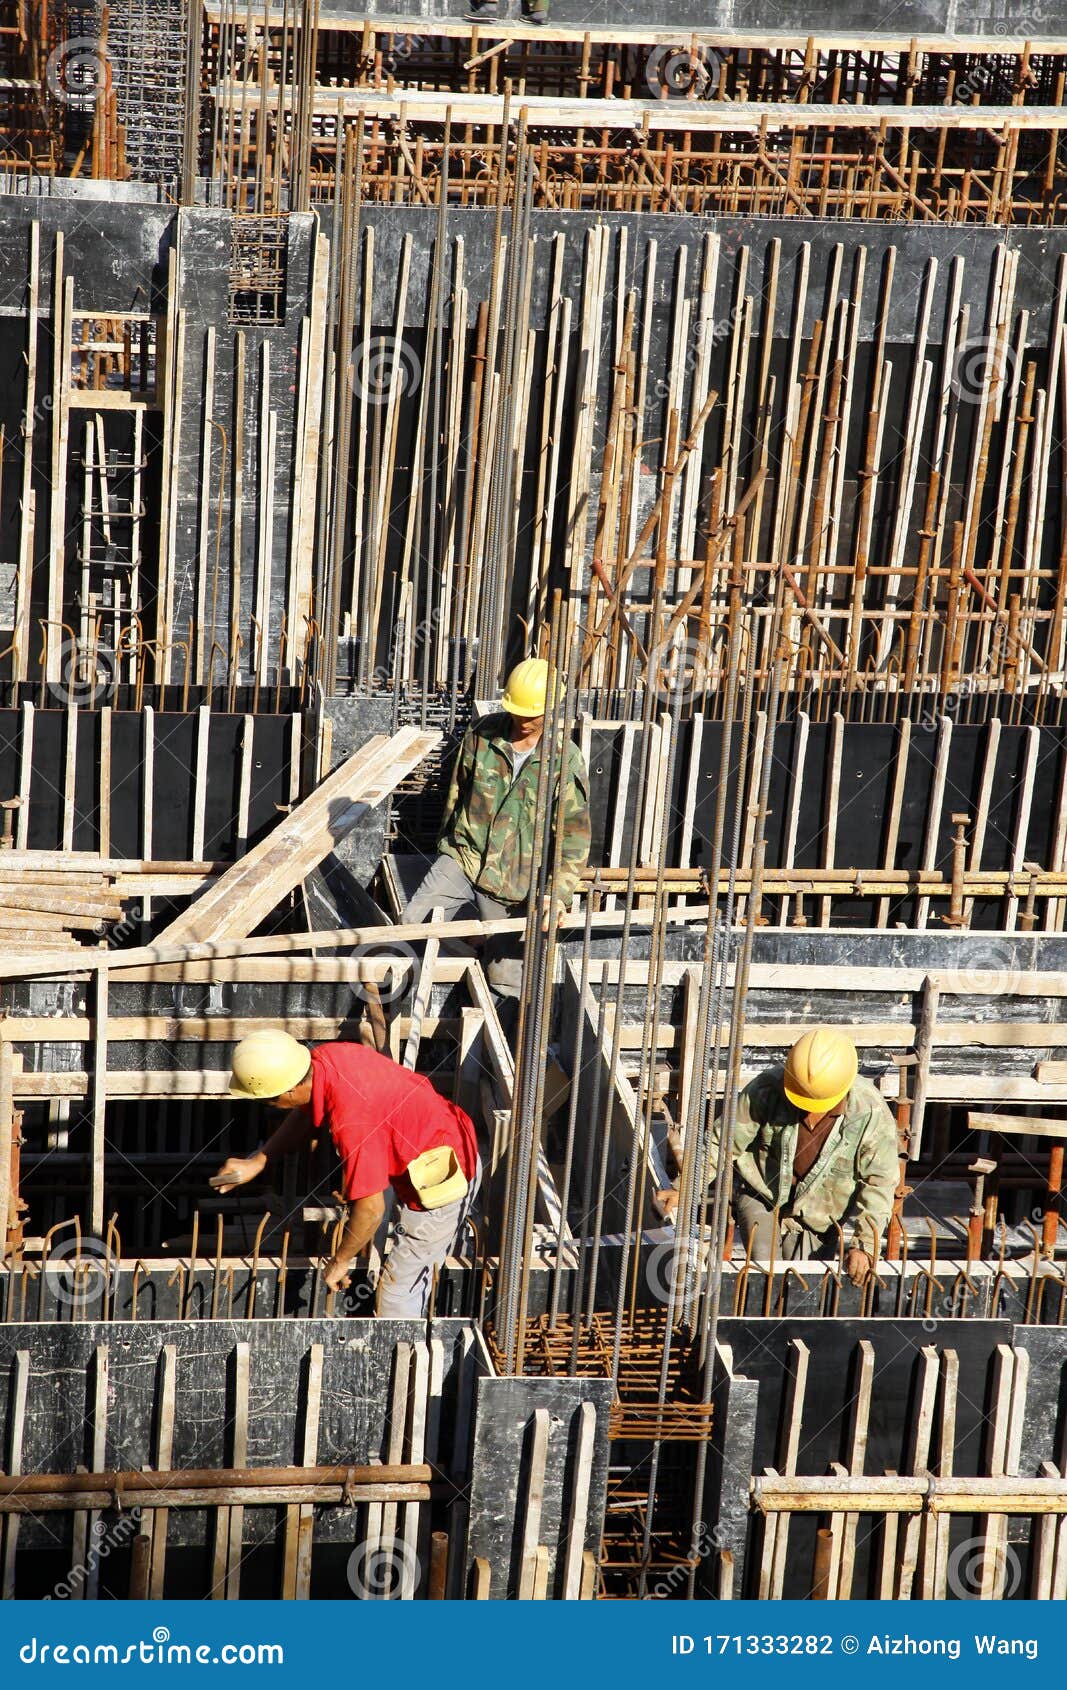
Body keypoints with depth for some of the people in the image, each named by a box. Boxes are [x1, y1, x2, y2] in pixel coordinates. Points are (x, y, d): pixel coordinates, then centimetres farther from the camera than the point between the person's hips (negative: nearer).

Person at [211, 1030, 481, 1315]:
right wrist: (257, 1161, 10)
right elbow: (306, 1115, 13)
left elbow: (370, 1210, -28)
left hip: (440, 1183, -9)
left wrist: (340, 1261, -11)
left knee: (400, 1285, 6)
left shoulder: (352, 1121, -36)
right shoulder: (324, 1057, -11)